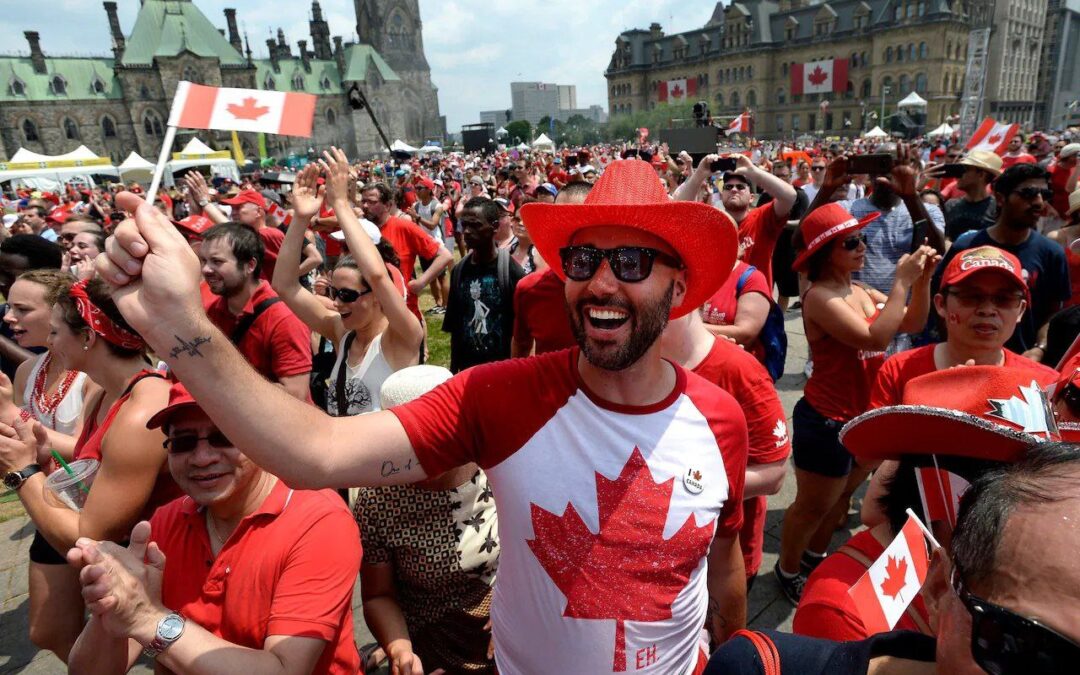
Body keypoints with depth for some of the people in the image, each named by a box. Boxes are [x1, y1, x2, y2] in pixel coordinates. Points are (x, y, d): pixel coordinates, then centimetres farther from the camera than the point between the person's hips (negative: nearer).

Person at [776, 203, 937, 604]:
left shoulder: (862, 291, 5)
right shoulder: (820, 296, -22)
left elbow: (913, 324, 7)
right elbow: (875, 338, -30)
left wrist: (922, 279, -7)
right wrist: (901, 281, -25)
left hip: (864, 414, 9)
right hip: (827, 420, -8)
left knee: (840, 496, 25)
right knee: (813, 505, 9)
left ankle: (814, 556, 47)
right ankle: (787, 571, 32)